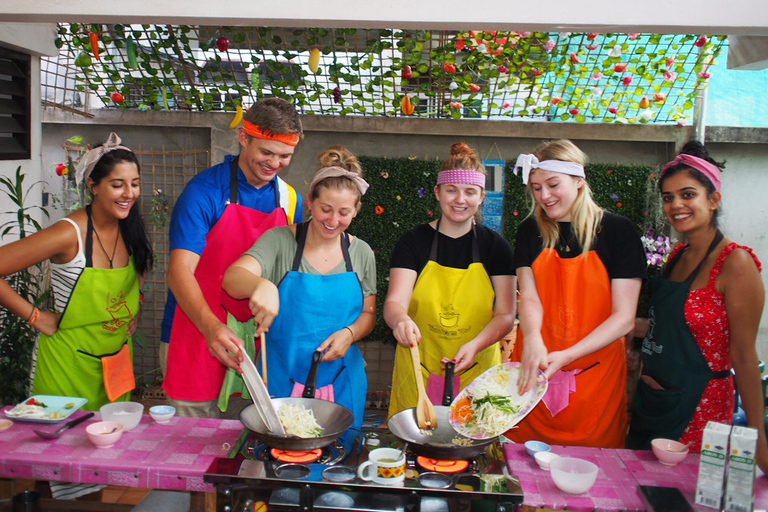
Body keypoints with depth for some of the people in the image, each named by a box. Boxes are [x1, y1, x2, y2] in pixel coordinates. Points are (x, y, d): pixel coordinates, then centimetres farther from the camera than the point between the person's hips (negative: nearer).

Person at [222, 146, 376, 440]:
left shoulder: (361, 253, 4)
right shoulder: (280, 240, -5)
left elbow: (368, 313, 11)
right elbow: (232, 278, -18)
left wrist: (349, 333, -10)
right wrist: (261, 284, -40)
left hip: (340, 383, 2)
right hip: (283, 380, -2)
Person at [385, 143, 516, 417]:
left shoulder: (496, 246, 1)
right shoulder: (413, 242, -1)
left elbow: (505, 315, -2)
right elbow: (395, 302, -11)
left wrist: (475, 345, -20)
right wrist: (401, 319, -34)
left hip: (477, 373, 1)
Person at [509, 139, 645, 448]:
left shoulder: (618, 231, -5)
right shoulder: (531, 231, 5)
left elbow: (624, 317, -9)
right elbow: (528, 297, -5)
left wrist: (567, 356, -20)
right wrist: (533, 340, -27)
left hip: (595, 374, -2)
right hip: (533, 374, 2)